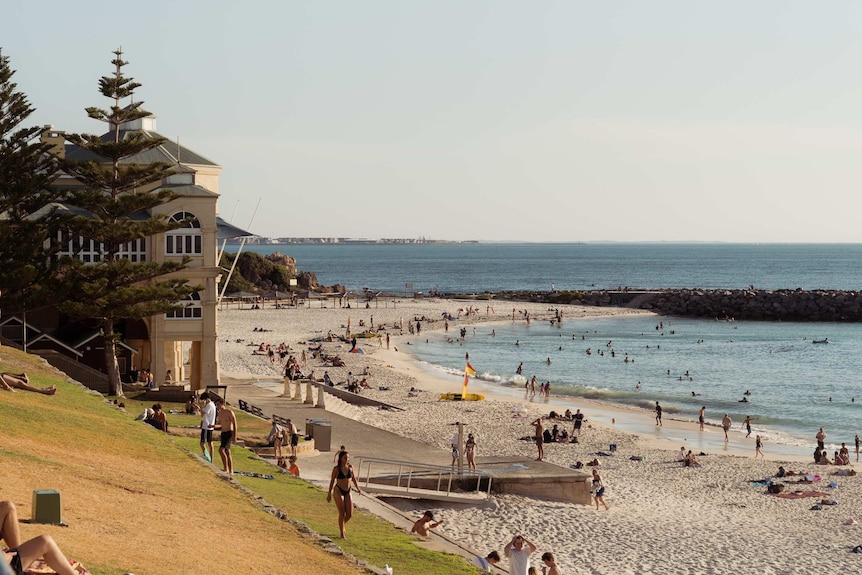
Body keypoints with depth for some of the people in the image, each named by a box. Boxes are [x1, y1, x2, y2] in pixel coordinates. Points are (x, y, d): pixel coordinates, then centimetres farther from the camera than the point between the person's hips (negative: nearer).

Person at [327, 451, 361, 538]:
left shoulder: (350, 467, 1)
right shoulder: (336, 469, -9)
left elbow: (354, 478, 13)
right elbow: (332, 481, -1)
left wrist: (358, 488, 4)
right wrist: (329, 494, 1)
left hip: (348, 492, 4)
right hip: (339, 491, -4)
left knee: (349, 514, 1)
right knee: (342, 513, -8)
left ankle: (342, 524, 32)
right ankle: (342, 534, 2)